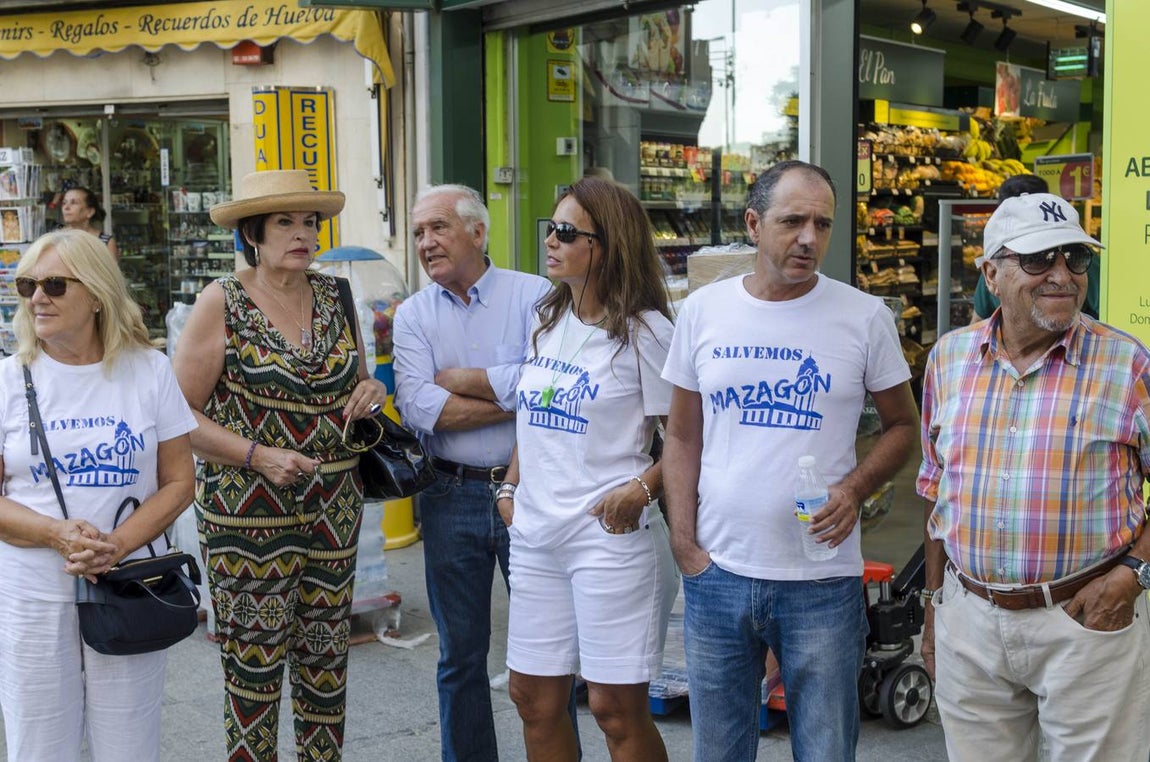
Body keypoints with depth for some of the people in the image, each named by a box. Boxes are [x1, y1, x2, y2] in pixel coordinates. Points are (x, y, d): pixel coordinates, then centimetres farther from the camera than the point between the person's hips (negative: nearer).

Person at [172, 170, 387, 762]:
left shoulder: (334, 296, 7)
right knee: (254, 671, 2)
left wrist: (369, 392, -2)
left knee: (326, 662, 13)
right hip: (249, 512, -4)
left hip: (334, 509, 5)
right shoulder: (222, 303, -7)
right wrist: (260, 456, -19)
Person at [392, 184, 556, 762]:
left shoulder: (534, 295, -4)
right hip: (452, 495, 3)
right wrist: (511, 399, -14)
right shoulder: (413, 314, 4)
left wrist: (456, 379, -11)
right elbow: (416, 407, -11)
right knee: (460, 655, 14)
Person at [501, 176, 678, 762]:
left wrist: (641, 489, -22)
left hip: (608, 533, -7)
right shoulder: (546, 322, 12)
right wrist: (510, 488, 12)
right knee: (533, 695, 14)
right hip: (535, 532, 7)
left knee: (615, 706, -1)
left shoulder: (645, 331, -9)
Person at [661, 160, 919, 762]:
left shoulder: (865, 317, -3)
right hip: (716, 574, 2)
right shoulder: (703, 310, 3)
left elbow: (901, 425, 7)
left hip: (822, 582, -2)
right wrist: (684, 544, -1)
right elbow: (682, 437, 8)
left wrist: (856, 488, -12)